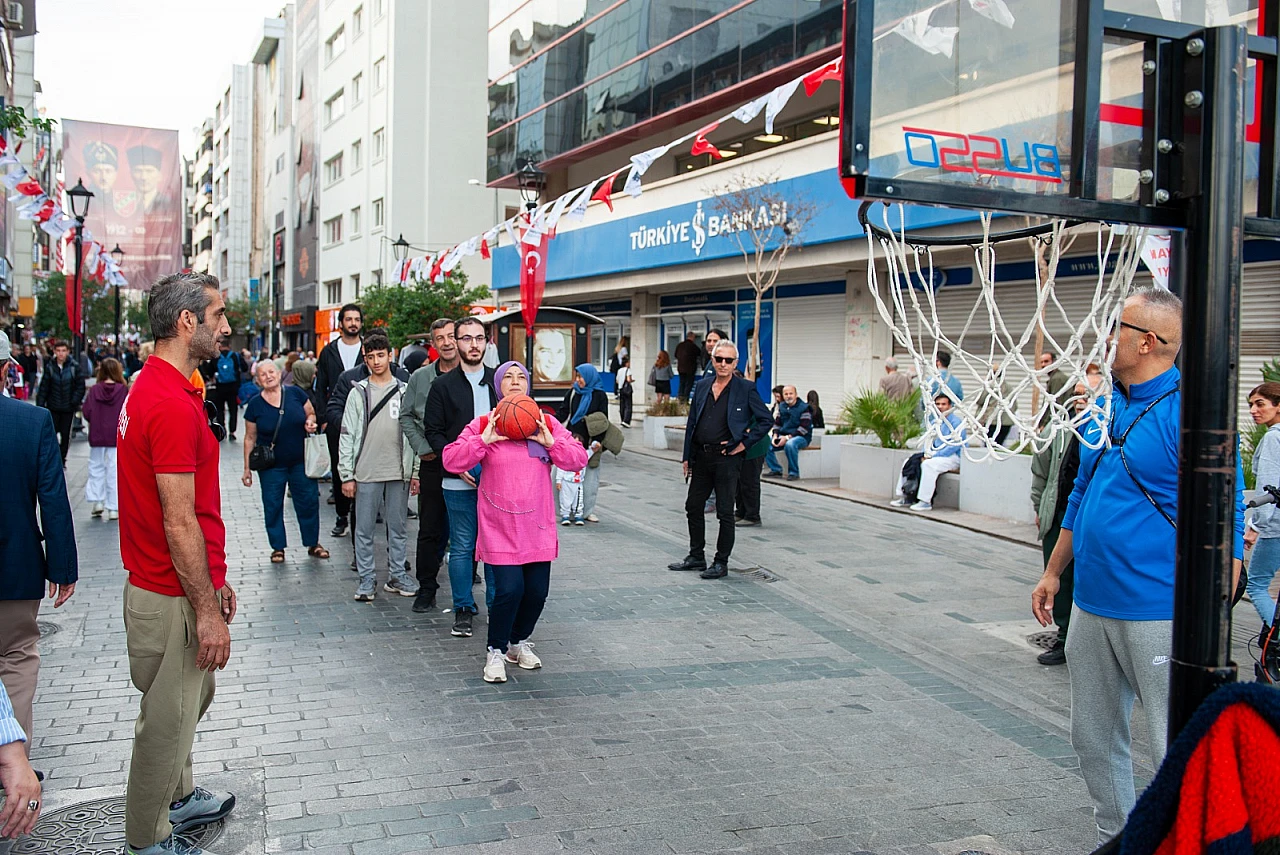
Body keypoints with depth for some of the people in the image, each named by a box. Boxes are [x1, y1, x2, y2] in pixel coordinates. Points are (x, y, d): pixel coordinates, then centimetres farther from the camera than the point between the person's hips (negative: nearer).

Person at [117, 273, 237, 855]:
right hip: (174, 598, -10)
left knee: (189, 700, 25)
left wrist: (215, 580, 19)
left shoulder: (150, 387, 10)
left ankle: (176, 799, 43)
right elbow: (180, 524, -24)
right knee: (168, 719, 6)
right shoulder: (173, 404, -24)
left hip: (174, 586, 10)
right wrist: (205, 610, -18)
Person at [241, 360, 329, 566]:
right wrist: (247, 468, 2)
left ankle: (313, 544, 21)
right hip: (271, 465, 0)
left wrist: (311, 422, -15)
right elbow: (250, 438, 2)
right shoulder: (255, 405, -4)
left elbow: (311, 413, 10)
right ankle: (278, 547, 20)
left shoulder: (295, 393, -5)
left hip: (301, 462, 0)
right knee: (273, 506, 5)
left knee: (309, 501, 6)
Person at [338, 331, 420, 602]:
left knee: (397, 528, 9)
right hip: (367, 472, -1)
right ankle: (366, 579, 13)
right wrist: (347, 475, -4)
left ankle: (397, 575, 19)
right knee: (365, 529, 4)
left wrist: (416, 472, 1)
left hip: (399, 472, 1)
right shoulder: (358, 393, 3)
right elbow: (347, 435, 2)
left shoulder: (405, 391, 6)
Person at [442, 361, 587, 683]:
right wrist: (484, 440, -15)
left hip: (538, 525, 3)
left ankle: (520, 642, 32)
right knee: (509, 590, -13)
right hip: (499, 527, -3)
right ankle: (495, 651, 12)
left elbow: (579, 459, 5)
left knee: (537, 591, 4)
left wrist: (551, 442, -10)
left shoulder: (547, 424, 8)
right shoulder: (482, 425, 1)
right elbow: (451, 461, -5)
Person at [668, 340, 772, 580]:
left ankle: (721, 563, 11)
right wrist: (687, 456, 9)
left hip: (726, 458, -5)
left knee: (725, 513, 1)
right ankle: (696, 556, 26)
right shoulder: (701, 386, 10)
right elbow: (691, 423, 13)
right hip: (701, 457, 6)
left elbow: (766, 420, -2)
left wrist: (745, 443, -8)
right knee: (693, 507, 13)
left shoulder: (746, 388, -4)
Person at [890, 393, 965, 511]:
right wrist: (926, 454, -4)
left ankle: (925, 502, -30)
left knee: (928, 464, -32)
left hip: (953, 457, -8)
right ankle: (905, 496, -4)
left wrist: (934, 456, -21)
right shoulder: (935, 422, 14)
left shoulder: (956, 422, -10)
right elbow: (929, 441, 18)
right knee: (910, 461, -3)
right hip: (936, 454, 8)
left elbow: (955, 445, -19)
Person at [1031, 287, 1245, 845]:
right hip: (1090, 607, 8)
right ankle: (1115, 839, 35)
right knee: (1094, 737, 18)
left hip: (1158, 615, -8)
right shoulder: (1107, 406, 10)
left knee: (1177, 754, -1)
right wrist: (1053, 572, 20)